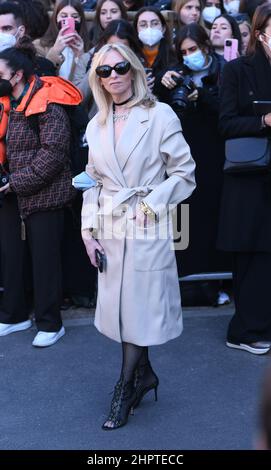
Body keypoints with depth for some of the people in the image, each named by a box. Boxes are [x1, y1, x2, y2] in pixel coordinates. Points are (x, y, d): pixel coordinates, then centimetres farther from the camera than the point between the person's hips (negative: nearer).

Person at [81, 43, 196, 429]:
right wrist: (89, 230, 5)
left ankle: (125, 389, 11)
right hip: (110, 229, 5)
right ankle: (144, 374, 26)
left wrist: (149, 205, -13)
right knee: (119, 307, 8)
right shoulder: (96, 126, 11)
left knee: (140, 307, -1)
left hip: (148, 228, -5)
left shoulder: (159, 115, -4)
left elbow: (184, 173, -3)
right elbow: (93, 183, 14)